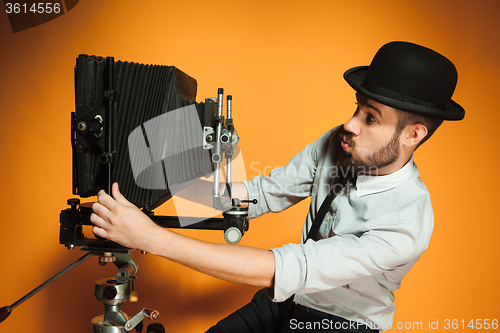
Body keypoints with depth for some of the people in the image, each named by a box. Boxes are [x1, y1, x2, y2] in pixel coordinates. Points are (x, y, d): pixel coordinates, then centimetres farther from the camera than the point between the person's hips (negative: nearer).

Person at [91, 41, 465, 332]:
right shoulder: (336, 144, -13)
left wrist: (153, 238, -40)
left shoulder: (407, 222, -31)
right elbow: (265, 192, -6)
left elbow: (283, 270, -39)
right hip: (287, 297, 5)